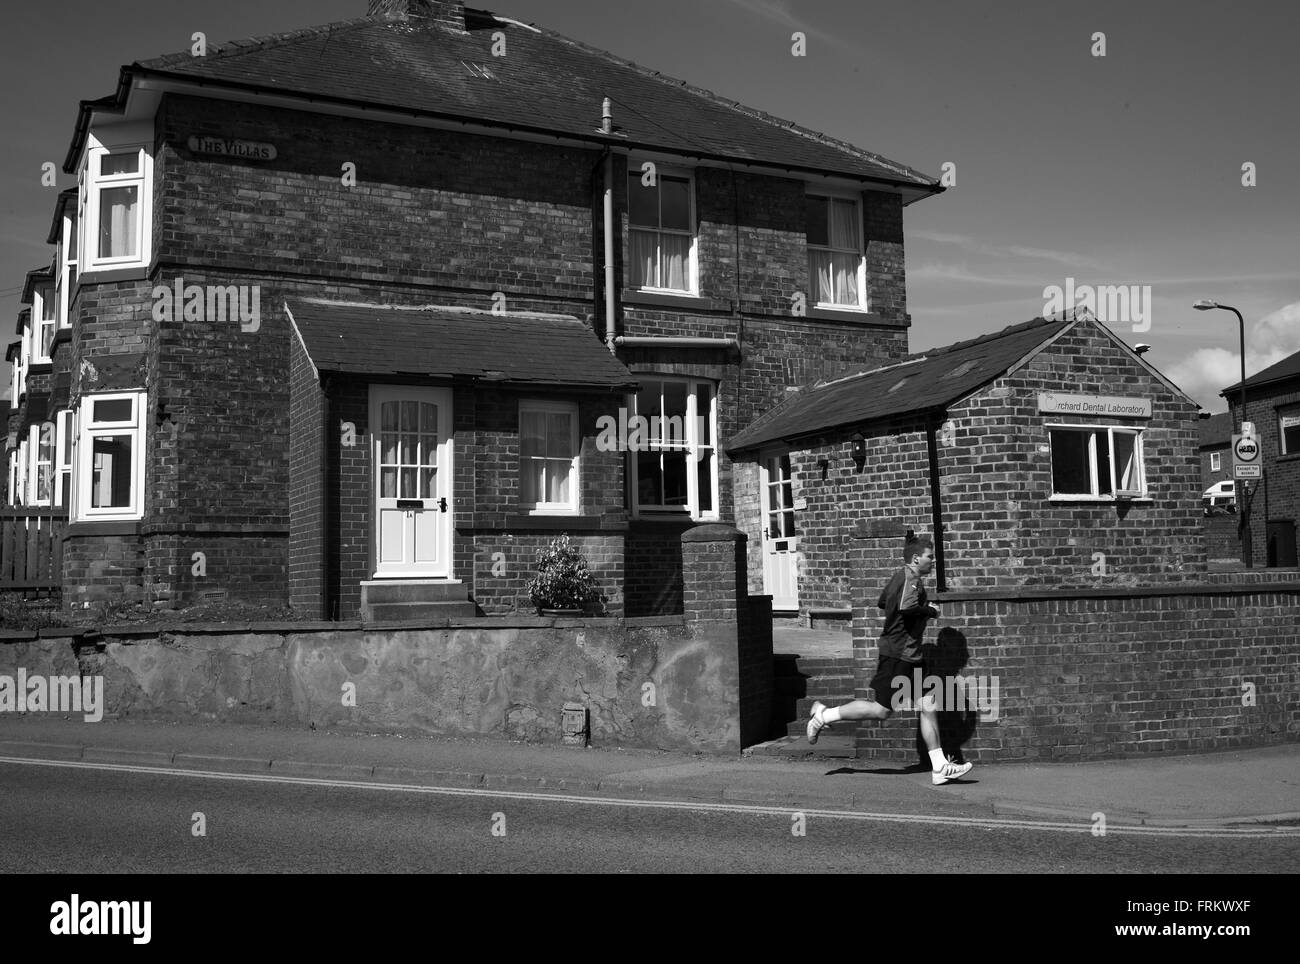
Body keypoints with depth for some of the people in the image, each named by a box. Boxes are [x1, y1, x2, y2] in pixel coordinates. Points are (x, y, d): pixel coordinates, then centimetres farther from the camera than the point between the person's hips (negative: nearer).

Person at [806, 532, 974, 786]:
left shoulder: (899, 576, 13)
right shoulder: (910, 577, -16)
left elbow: (882, 602, 25)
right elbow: (906, 607, -33)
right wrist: (930, 611, -14)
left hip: (912, 655, 10)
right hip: (898, 653, -10)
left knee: (929, 707, 6)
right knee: (882, 710, -4)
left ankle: (939, 767, 8)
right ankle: (824, 715, 8)